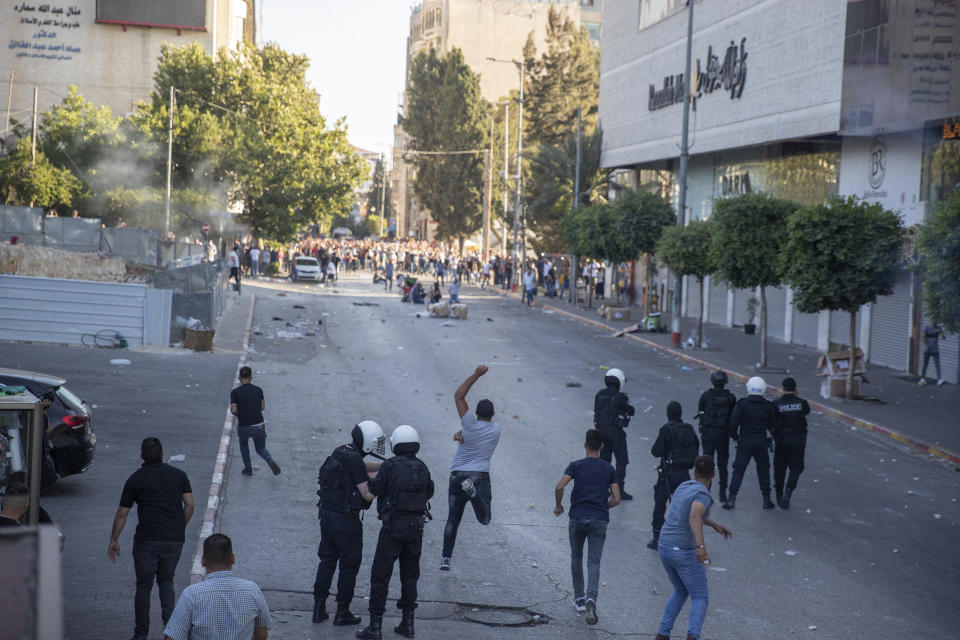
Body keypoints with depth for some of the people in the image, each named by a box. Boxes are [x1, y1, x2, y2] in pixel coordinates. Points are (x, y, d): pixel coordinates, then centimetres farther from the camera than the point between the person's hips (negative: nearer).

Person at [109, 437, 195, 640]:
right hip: (175, 539, 3)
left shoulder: (135, 479, 3)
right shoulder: (179, 475, 8)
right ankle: (169, 618, -2)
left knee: (144, 585, 7)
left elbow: (122, 513, 5)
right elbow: (189, 505, 3)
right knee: (166, 580, 19)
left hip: (147, 539, -3)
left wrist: (114, 541, 13)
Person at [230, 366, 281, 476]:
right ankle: (270, 460, -16)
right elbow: (262, 407, 7)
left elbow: (233, 410, -14)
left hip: (244, 426, -2)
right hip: (259, 425, 2)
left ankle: (248, 468, 30)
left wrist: (239, 414, 7)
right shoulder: (258, 390, 1)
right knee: (261, 449, 17)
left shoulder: (235, 392, -9)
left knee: (243, 443, 31)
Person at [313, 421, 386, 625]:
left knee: (327, 560, 18)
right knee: (350, 564, 7)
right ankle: (342, 612, 13)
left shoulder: (340, 452, 5)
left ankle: (319, 608, 20)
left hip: (327, 514, 8)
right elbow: (367, 493, -20)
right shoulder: (354, 460, -21)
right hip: (345, 520, -8)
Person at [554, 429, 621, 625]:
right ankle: (591, 598, -24)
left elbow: (559, 487, -13)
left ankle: (579, 598, 25)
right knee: (594, 562, -1)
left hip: (578, 517, 0)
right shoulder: (609, 469, 5)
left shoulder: (576, 465, 0)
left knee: (576, 556, 20)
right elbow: (616, 499, 2)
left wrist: (558, 506, 4)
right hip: (599, 520, 0)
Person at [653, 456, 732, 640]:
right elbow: (694, 518, -38)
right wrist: (701, 547, -51)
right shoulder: (703, 494, -17)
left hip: (665, 548, 8)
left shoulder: (683, 487, 11)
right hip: (685, 553, -8)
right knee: (700, 600, -1)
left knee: (680, 592, 27)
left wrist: (715, 525, 38)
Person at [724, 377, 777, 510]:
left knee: (738, 470, 2)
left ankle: (732, 499, -4)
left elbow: (733, 422, -12)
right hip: (761, 442, 2)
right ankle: (767, 500, 14)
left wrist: (734, 437, 3)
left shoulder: (742, 404, -8)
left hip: (745, 442, -2)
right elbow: (772, 425, 6)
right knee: (763, 470, 13)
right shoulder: (768, 406, 0)